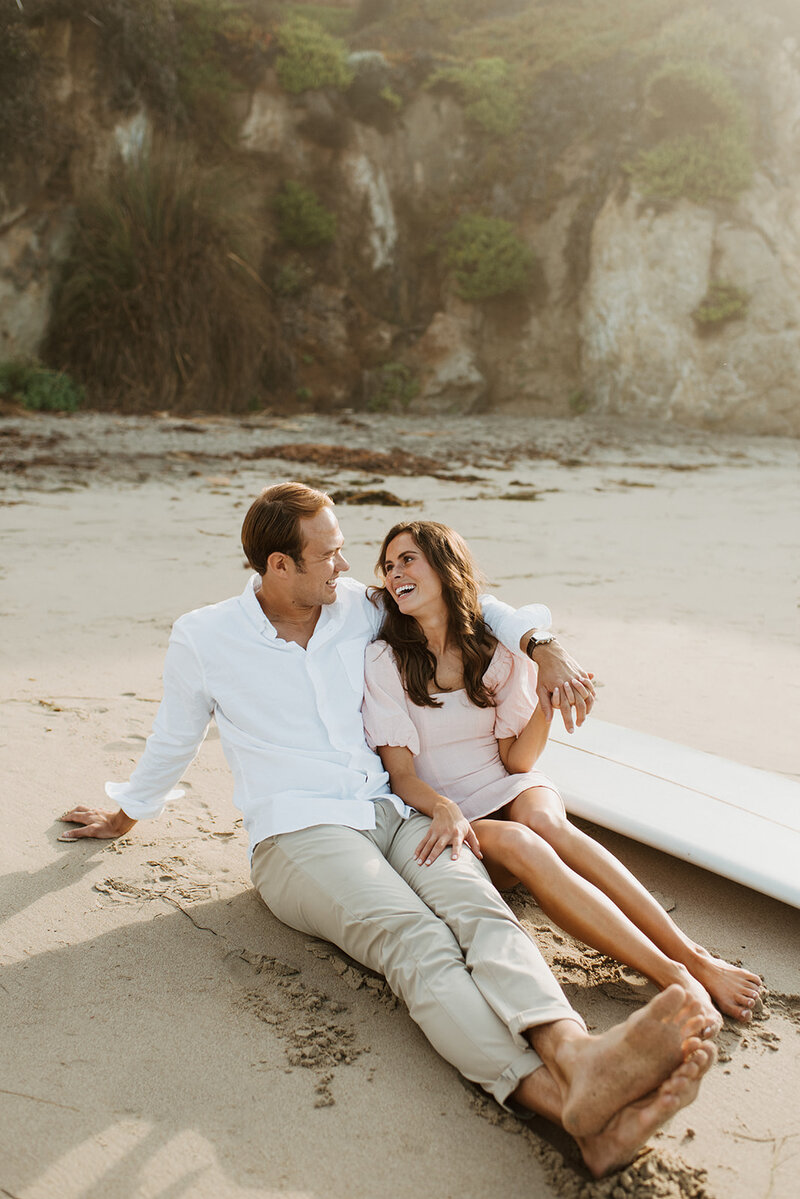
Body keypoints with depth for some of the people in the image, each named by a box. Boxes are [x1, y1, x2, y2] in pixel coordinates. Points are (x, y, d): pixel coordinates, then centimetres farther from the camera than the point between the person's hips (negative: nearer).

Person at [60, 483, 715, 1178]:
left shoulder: (355, 607, 12)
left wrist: (541, 646, 9)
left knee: (478, 910, -30)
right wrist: (125, 817, 34)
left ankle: (577, 1060, -56)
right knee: (416, 942, -33)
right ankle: (566, 1102, -54)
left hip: (394, 813, 4)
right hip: (298, 835, -4)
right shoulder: (203, 638, 4)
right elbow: (174, 740, 20)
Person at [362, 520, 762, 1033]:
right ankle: (677, 977, -38)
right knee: (517, 844, -34)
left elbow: (517, 761, 1)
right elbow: (401, 773, -9)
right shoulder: (384, 661, -4)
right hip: (442, 811, -2)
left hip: (511, 791, 2)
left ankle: (692, 955, -35)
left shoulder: (498, 650, 2)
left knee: (543, 819, -33)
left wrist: (547, 704, -17)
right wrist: (444, 809, -29)